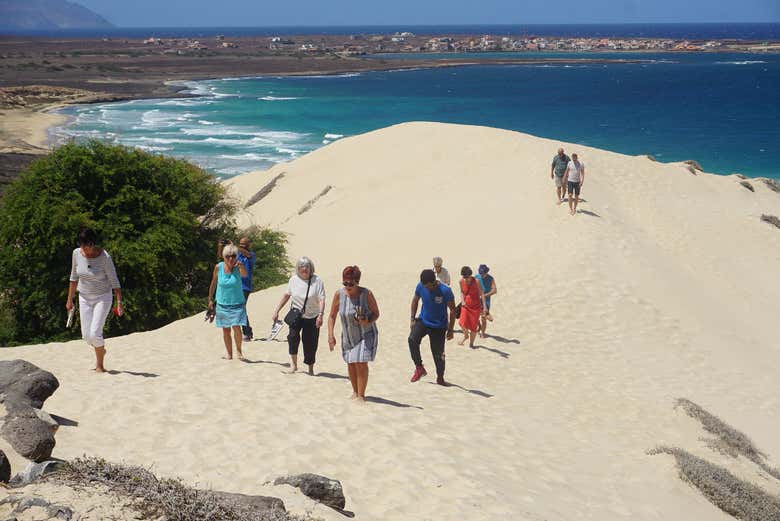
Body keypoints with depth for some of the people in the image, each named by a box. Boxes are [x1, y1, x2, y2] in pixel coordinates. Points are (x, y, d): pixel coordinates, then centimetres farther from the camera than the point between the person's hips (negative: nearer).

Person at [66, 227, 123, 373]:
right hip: (85, 298, 4)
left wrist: (119, 303, -22)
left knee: (95, 333, -15)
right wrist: (70, 299, 8)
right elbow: (74, 277, 6)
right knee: (87, 335, 5)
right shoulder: (76, 253, -8)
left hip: (103, 297, -4)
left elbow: (114, 281, -16)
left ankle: (100, 365, 7)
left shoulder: (104, 257, -21)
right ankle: (101, 350, 37)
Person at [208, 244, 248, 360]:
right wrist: (210, 299, 11)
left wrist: (240, 266, -56)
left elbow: (244, 274, -35)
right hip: (222, 304, 2)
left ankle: (238, 350, 8)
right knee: (226, 330, 7)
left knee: (236, 328, -13)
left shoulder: (238, 267, -11)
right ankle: (229, 353, 21)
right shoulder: (218, 267, -7)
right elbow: (213, 283, 7)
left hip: (237, 304, -2)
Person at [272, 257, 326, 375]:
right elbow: (286, 295, 10)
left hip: (312, 317, -2)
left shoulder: (317, 281, -11)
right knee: (293, 336, -21)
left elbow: (321, 299, -16)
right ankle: (294, 364, -8)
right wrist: (276, 311, 9)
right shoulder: (294, 279, 0)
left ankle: (310, 368, 20)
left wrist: (320, 315, -29)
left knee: (310, 344, 1)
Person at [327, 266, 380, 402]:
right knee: (351, 364, 11)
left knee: (361, 363, -13)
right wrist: (330, 335, -11)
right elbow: (332, 316, -3)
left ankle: (361, 395, -4)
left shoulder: (366, 294, -18)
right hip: (348, 336, 3)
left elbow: (376, 313, -6)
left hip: (366, 335, -3)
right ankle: (355, 392, 32)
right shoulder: (339, 295, -13)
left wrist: (368, 321, -26)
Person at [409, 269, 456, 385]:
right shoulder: (420, 286, -12)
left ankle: (440, 378, 26)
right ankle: (419, 368, -10)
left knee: (438, 353, 4)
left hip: (439, 326, -2)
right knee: (412, 339, -25)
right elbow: (415, 300, 8)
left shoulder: (445, 291, -22)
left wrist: (450, 329, -9)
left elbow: (452, 310, -11)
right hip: (423, 320, 2)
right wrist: (413, 318, 3)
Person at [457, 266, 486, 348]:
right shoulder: (461, 281, -6)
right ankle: (466, 335, 12)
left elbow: (481, 294, -9)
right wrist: (462, 301, -3)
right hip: (466, 305, 2)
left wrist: (484, 306, -14)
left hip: (476, 306, -2)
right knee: (463, 322, -19)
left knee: (474, 326, 1)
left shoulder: (476, 281, -15)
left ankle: (471, 343, 20)